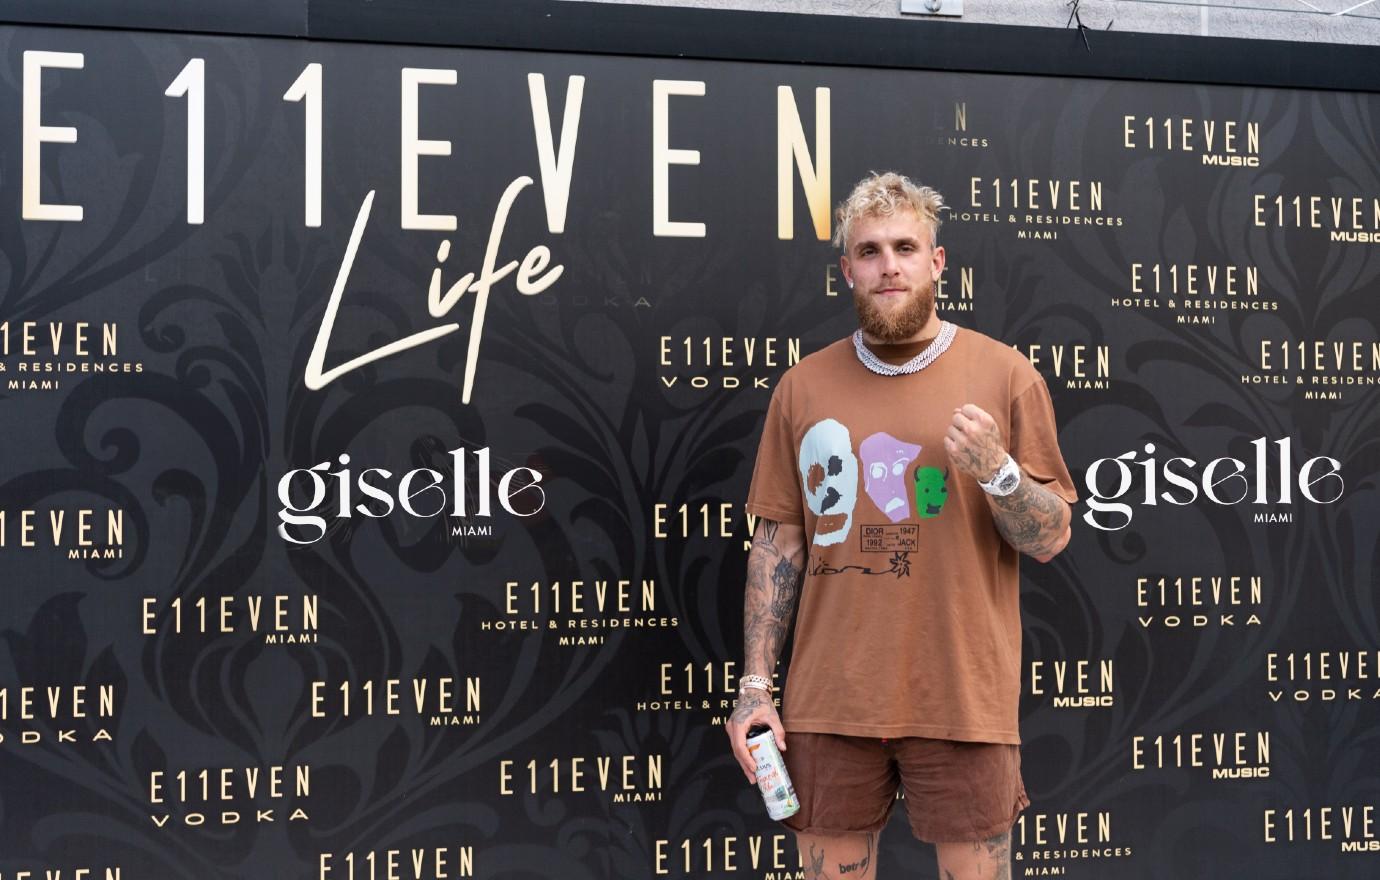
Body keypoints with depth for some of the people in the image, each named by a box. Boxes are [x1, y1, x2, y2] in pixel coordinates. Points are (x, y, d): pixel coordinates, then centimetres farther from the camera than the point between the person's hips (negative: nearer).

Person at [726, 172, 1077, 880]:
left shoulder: (1004, 375, -1)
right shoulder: (803, 386, 6)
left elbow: (1050, 538, 0)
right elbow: (776, 541, 7)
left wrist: (996, 469, -19)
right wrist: (755, 685, 3)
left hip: (963, 702, -2)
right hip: (829, 701, 2)